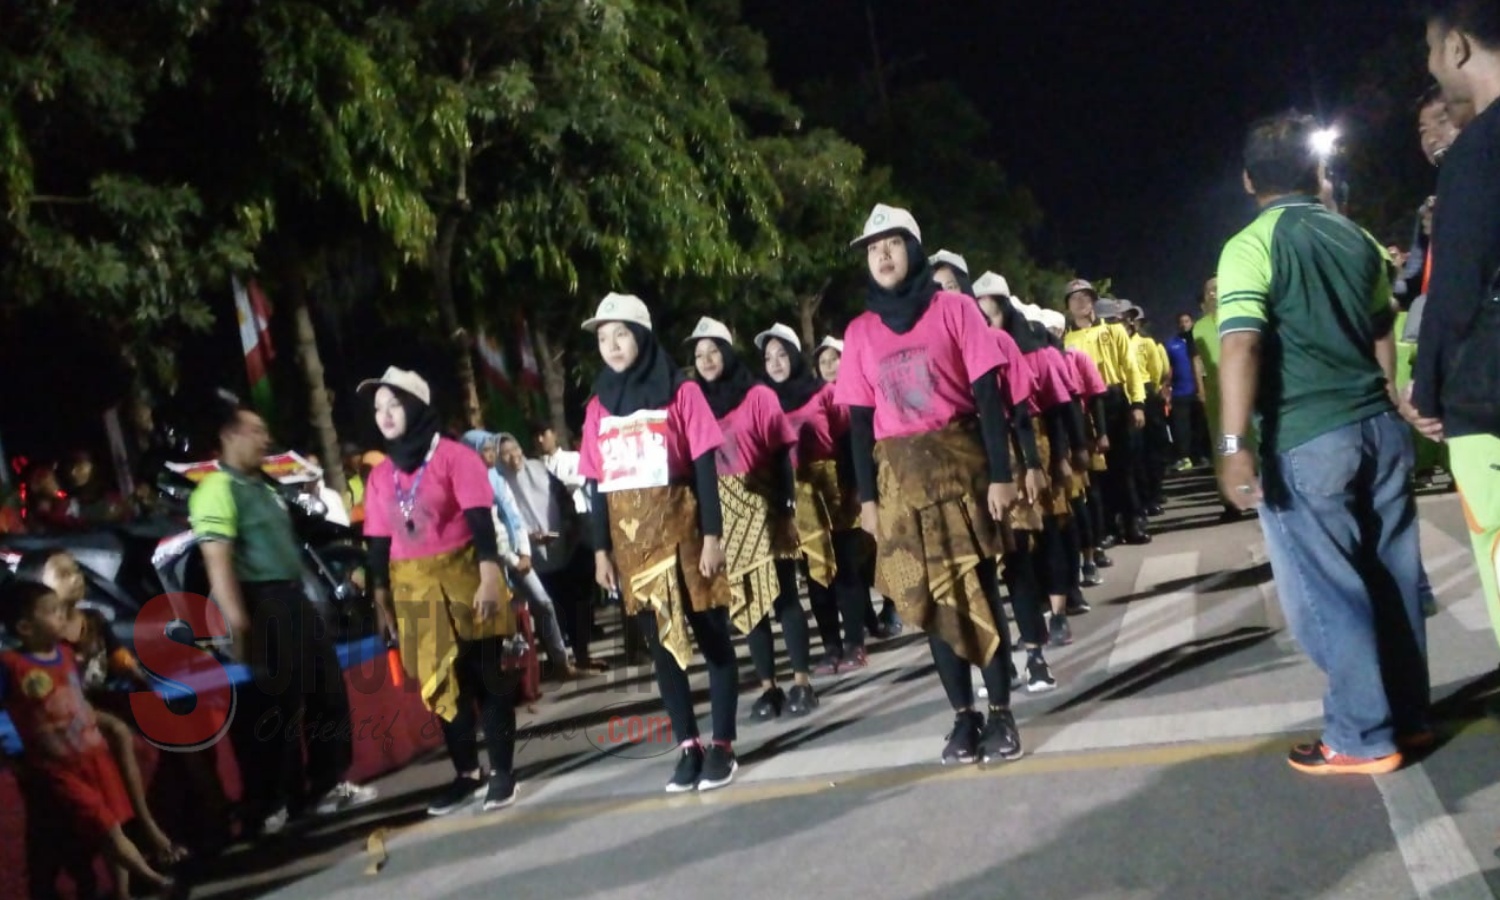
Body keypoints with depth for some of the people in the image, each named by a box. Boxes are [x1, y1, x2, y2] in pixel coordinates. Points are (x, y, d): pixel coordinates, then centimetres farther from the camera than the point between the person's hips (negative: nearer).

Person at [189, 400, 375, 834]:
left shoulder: (262, 486, 19)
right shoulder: (218, 489, -11)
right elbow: (218, 561, -20)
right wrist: (238, 625, -26)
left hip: (294, 599, 10)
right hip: (264, 606, -10)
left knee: (328, 692, 14)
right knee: (277, 707, -3)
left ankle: (329, 787, 26)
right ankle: (271, 808, 9)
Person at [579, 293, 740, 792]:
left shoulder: (680, 392, -2)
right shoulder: (599, 406, 8)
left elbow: (704, 468, -5)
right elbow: (597, 484, 9)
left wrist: (712, 535, -11)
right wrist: (601, 550, 5)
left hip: (680, 530, -4)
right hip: (631, 539, 4)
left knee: (711, 637, 2)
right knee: (661, 642, 8)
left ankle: (722, 746, 12)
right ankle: (689, 747, 17)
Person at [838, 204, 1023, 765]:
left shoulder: (953, 308, 1)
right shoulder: (860, 331, 7)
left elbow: (987, 394, -3)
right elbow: (860, 419, 8)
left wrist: (1000, 472, -9)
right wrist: (867, 496, 3)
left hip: (960, 463, -2)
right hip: (900, 476, 2)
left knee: (979, 590, -1)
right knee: (930, 598, 5)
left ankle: (1001, 713, 10)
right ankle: (964, 717, 15)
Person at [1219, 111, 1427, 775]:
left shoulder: (1250, 247, -8)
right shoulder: (1358, 239, 12)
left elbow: (1240, 347, -19)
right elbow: (1385, 334, 21)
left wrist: (1233, 446, -21)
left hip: (1307, 440, -6)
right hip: (1379, 425, 7)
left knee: (1327, 589, 2)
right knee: (1392, 573, 15)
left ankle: (1363, 737, 9)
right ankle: (1408, 713, 27)